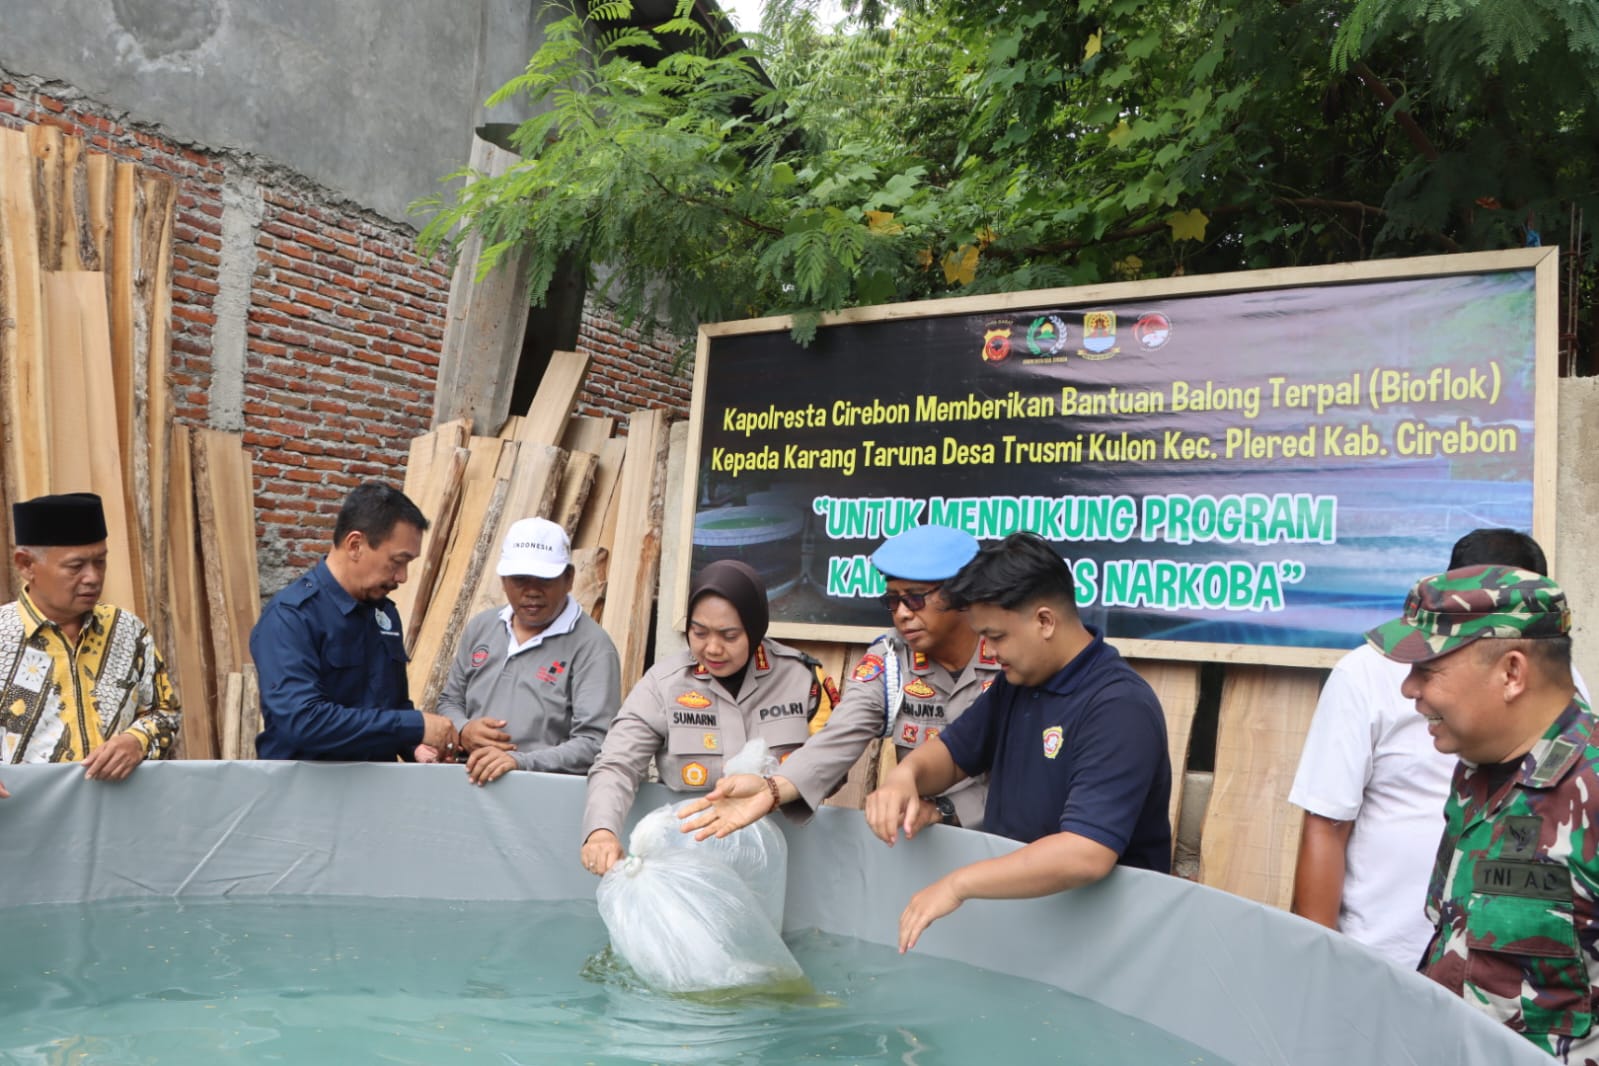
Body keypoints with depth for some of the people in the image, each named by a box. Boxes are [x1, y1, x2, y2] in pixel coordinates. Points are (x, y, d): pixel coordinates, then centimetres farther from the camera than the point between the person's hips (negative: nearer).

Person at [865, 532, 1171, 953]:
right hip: (1010, 898, 7)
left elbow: (1086, 855, -32)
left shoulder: (1120, 708, -22)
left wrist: (959, 883, -30)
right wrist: (906, 775, -8)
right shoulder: (1017, 682, 6)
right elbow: (953, 751, 15)